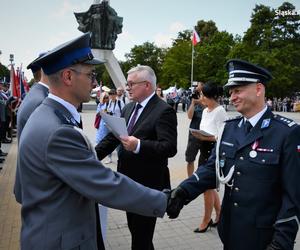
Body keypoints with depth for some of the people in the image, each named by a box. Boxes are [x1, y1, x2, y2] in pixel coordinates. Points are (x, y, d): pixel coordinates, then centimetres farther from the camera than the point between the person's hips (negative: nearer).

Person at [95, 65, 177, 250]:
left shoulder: (164, 111, -15)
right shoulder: (128, 108, 9)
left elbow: (170, 148, -24)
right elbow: (113, 137, 7)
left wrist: (139, 146, -37)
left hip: (148, 185, -7)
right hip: (128, 182, 8)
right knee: (134, 230, 24)